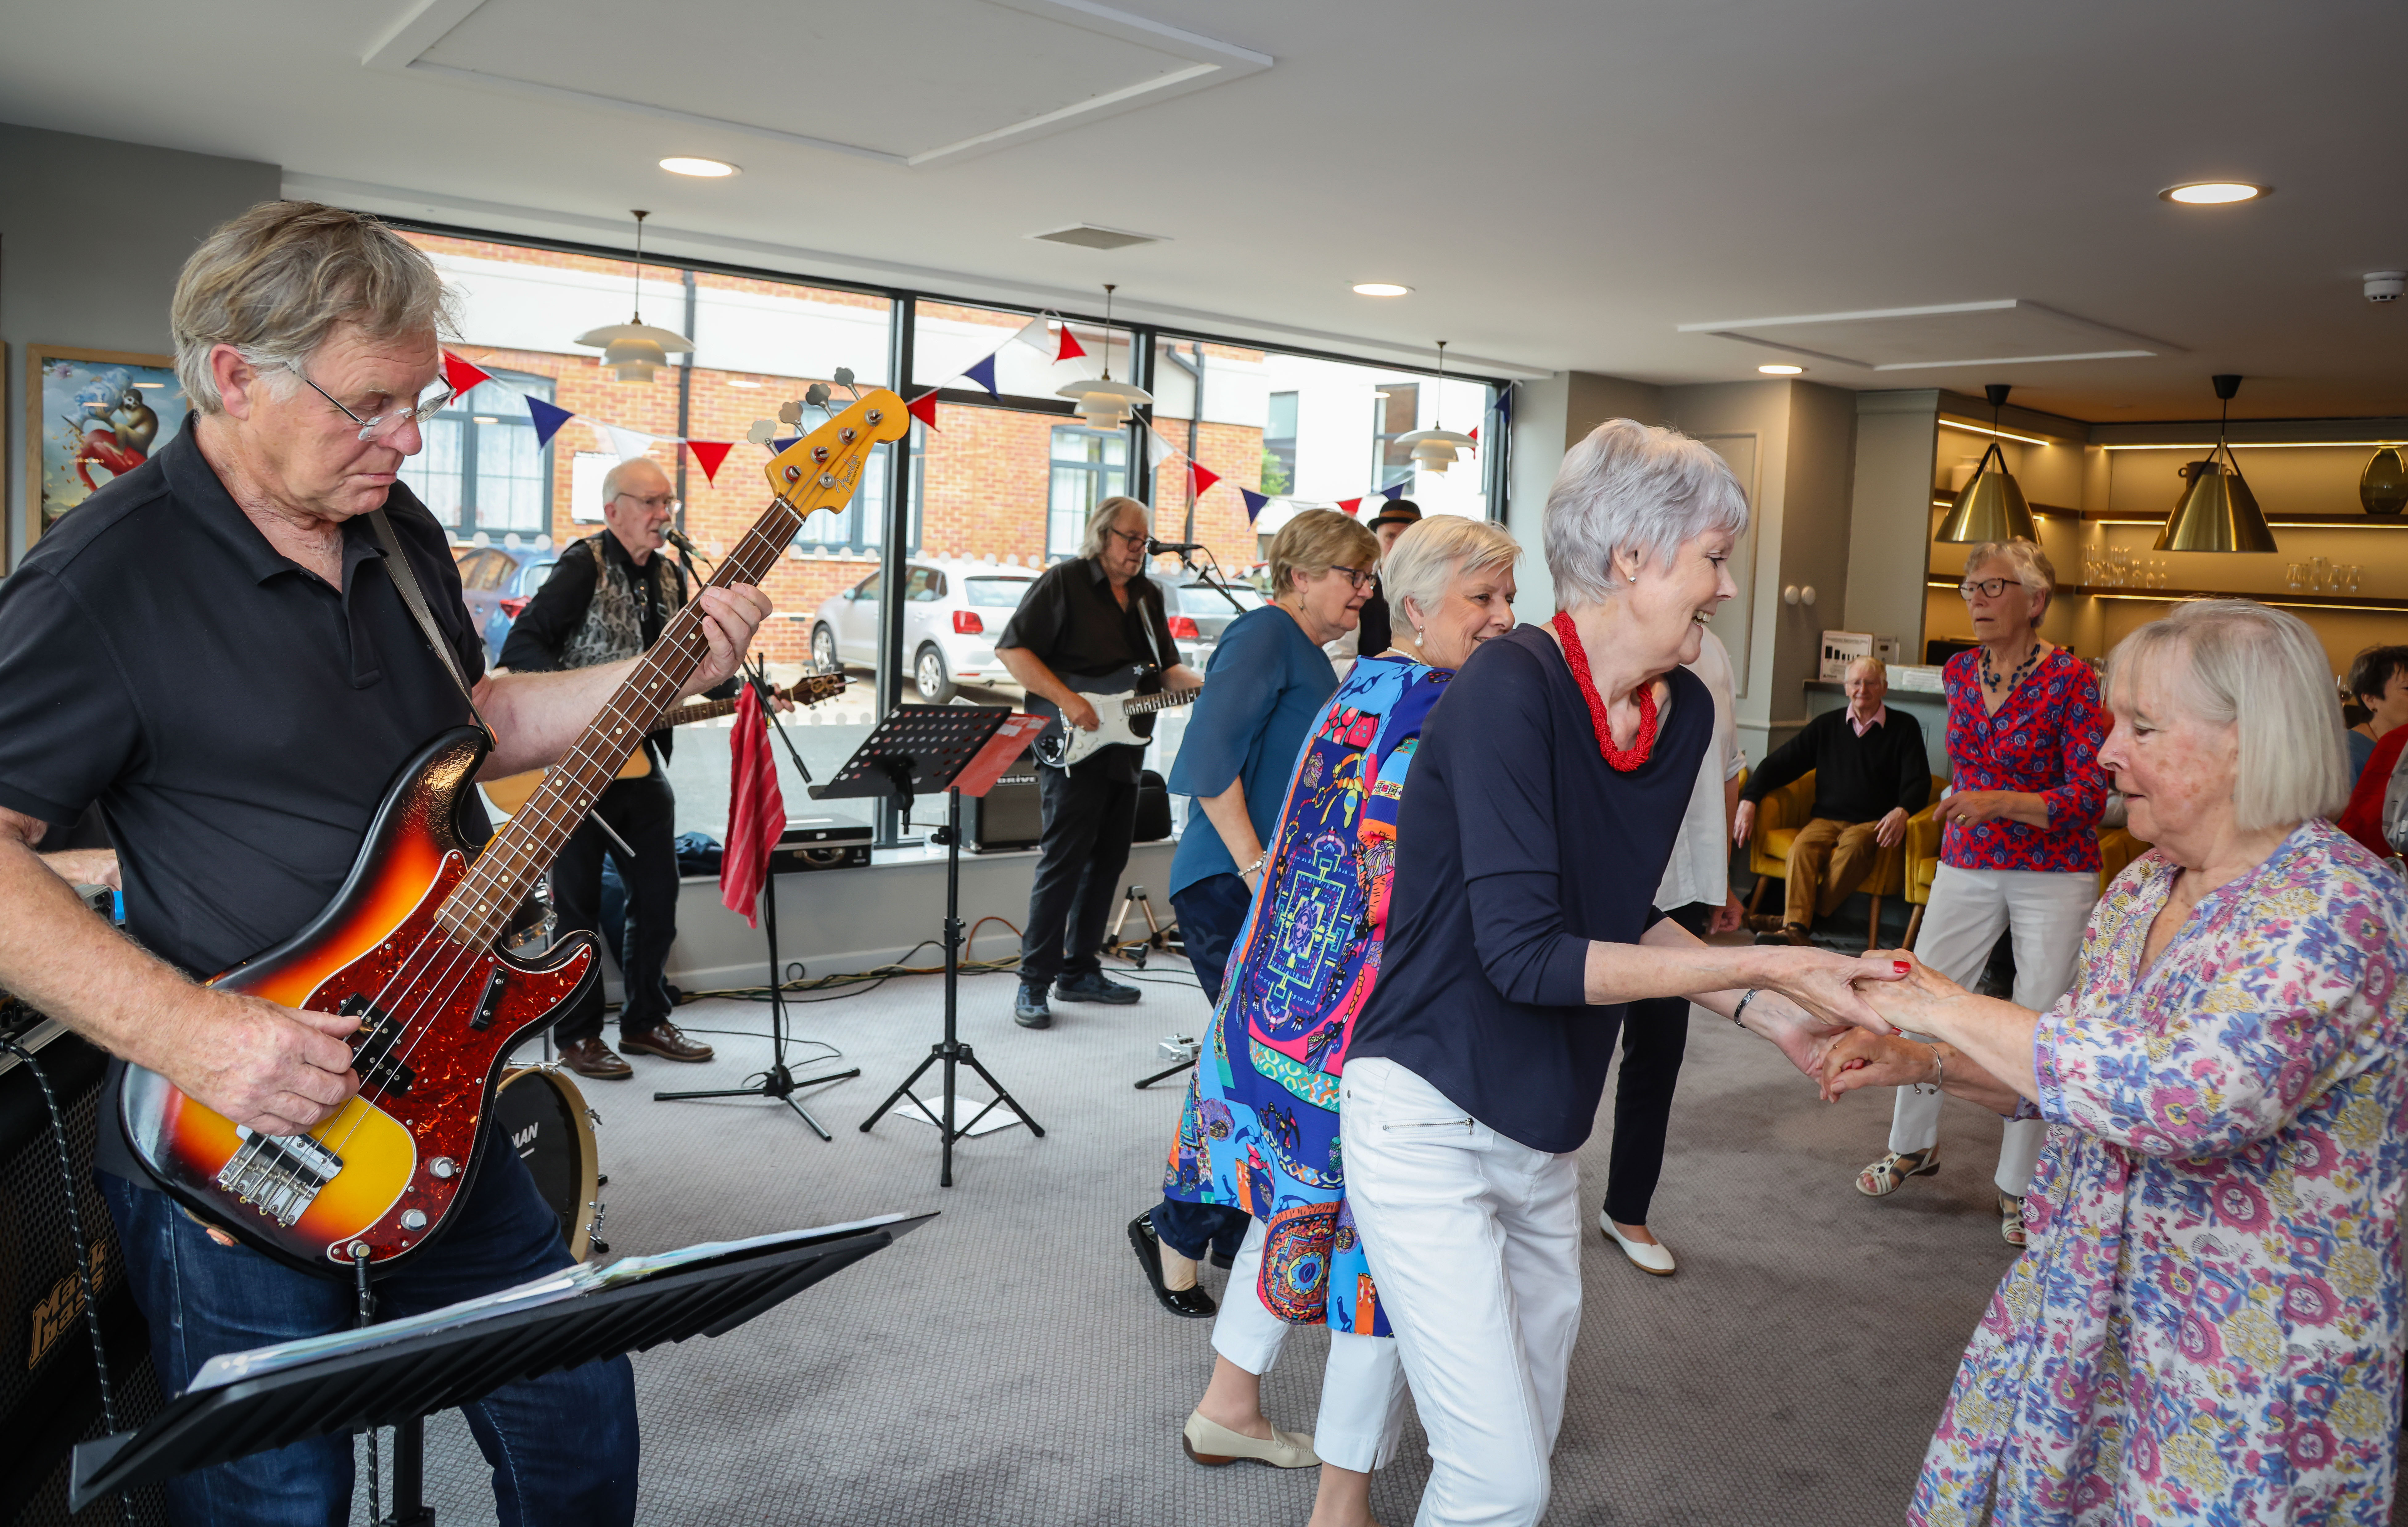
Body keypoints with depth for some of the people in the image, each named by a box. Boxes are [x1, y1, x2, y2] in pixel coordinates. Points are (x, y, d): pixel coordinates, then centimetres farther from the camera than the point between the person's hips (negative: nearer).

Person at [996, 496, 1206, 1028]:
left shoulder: (1147, 596, 15)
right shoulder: (1063, 582, -7)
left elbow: (1167, 668, 17)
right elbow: (1012, 649, -13)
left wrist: (1209, 684, -3)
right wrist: (1067, 703, -20)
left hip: (1123, 751, 8)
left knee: (1107, 863, 12)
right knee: (1063, 863, -8)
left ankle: (1079, 972, 23)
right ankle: (1034, 982, 1)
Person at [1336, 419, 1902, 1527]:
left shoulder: (1684, 712, 1)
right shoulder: (1510, 687, -22)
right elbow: (1525, 954, -25)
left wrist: (1775, 1017, 5)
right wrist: (1762, 966, -22)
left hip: (1543, 1131, 8)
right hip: (1428, 1118, -8)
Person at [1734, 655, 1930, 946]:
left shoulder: (1904, 727, 8)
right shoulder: (1827, 725, 13)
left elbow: (1919, 781, 0)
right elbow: (1781, 763, 12)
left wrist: (1902, 811, -24)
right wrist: (1749, 800, -5)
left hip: (1872, 823, -2)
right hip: (1826, 818, 2)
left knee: (1854, 845, -37)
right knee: (1802, 847, -31)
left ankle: (1801, 920, -35)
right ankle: (1794, 930, -44)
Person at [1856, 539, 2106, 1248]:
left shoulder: (2071, 679, -11)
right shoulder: (1959, 672, 4)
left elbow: (2090, 796, -15)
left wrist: (2003, 803, -26)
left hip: (2052, 875, -4)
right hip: (1966, 867, 5)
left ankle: (2019, 1187, 17)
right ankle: (1913, 1145, 26)